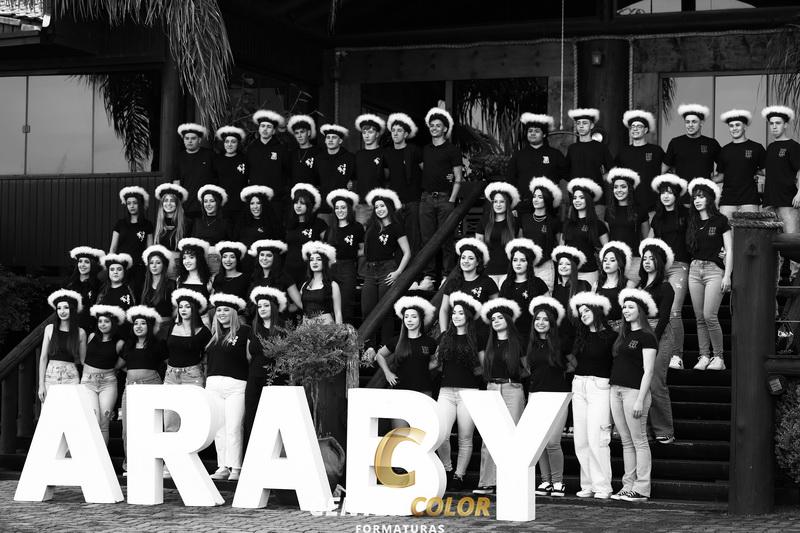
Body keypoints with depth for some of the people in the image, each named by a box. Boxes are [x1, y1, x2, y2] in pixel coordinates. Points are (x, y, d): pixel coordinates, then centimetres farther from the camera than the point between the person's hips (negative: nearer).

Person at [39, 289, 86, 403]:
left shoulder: (80, 333, 4)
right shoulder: (50, 329, 6)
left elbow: (83, 360, 9)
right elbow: (43, 357, 7)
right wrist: (41, 384, 1)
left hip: (71, 377, -1)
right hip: (51, 375, 1)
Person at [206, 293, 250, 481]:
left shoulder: (244, 331, -1)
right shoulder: (213, 334, 16)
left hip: (236, 385, -6)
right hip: (213, 383, 6)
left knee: (233, 428, -8)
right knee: (218, 428, 4)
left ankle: (235, 468, -4)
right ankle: (223, 467, 9)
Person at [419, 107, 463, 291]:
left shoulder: (452, 150, 2)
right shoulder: (425, 150, 15)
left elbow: (458, 179, 0)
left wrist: (451, 200, -8)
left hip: (445, 198, -4)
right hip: (426, 198, 4)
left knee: (446, 239, -5)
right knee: (427, 239, 1)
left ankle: (448, 276, -1)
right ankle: (428, 277, 4)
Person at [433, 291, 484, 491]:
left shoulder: (478, 339, 4)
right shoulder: (445, 337, 13)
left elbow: (484, 367, 9)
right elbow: (437, 363, 22)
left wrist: (478, 369, -7)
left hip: (469, 391, -2)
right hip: (446, 390, 2)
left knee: (465, 438, 1)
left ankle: (459, 475, 10)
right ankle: (447, 469, 5)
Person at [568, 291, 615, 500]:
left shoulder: (610, 336, -5)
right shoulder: (581, 336, 14)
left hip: (600, 387, -7)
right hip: (579, 386, 7)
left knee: (596, 439, -12)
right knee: (580, 440, 4)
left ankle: (602, 487, -7)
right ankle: (587, 485, 9)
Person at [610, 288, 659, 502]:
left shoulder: (646, 338, -6)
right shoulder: (623, 335, 18)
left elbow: (648, 372, -11)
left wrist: (640, 400, -17)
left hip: (634, 391, -8)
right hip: (616, 390, 8)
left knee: (639, 441, -5)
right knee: (626, 441, 9)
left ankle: (641, 489, -4)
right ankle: (628, 486, 12)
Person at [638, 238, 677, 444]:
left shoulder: (665, 287, -2)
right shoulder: (641, 285, 16)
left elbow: (663, 318, -8)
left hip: (659, 334, -6)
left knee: (656, 384, -10)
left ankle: (665, 432, -3)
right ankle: (646, 428, 7)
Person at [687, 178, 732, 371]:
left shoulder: (720, 221, 0)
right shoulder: (693, 222, 15)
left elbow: (729, 251, -3)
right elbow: (690, 248, 15)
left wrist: (727, 276, -9)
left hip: (714, 269, -5)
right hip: (695, 269, 5)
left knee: (710, 316, -13)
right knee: (700, 318, 3)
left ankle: (718, 357, -4)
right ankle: (704, 356, 7)